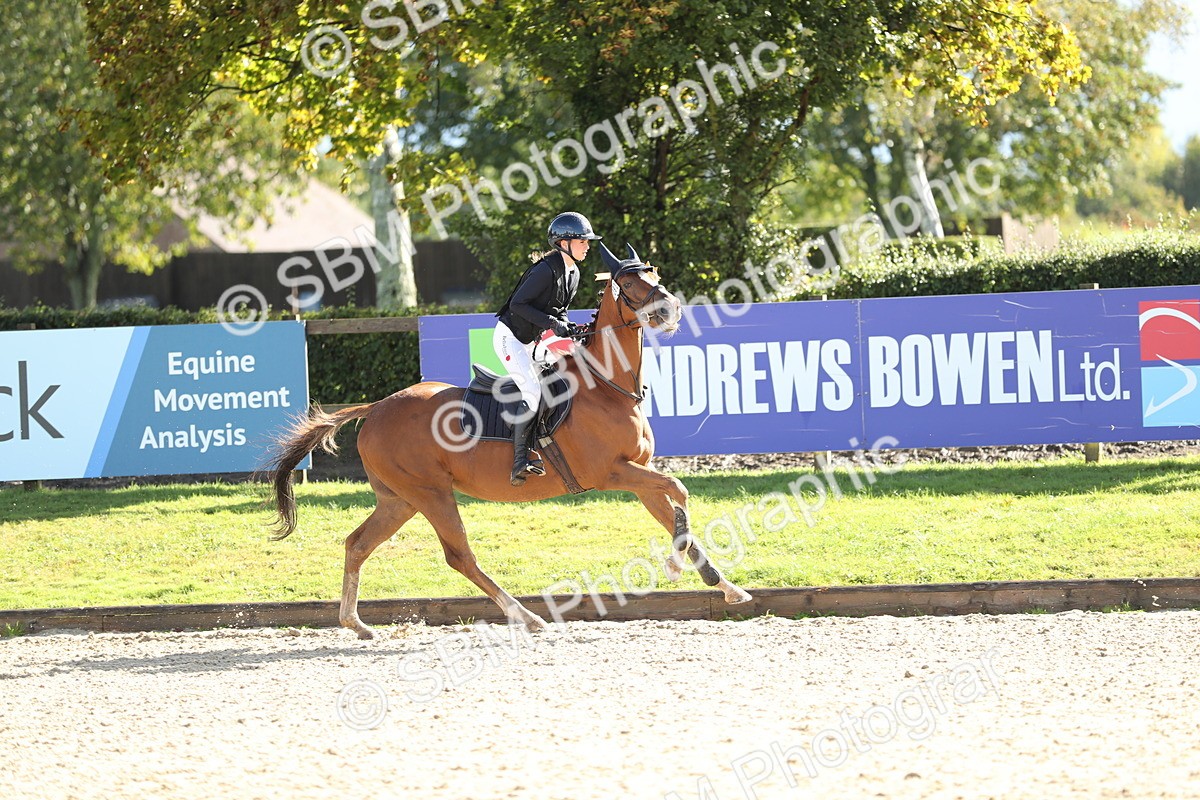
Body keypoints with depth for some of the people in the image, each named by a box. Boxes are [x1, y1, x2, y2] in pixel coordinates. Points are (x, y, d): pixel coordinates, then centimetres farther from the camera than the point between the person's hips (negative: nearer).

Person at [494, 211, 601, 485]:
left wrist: (568, 327, -5)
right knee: (532, 392, -20)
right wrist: (552, 324, -26)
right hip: (510, 337, -10)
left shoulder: (573, 274, 6)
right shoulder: (546, 270, -22)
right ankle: (519, 463, -21)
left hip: (531, 341, 10)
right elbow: (518, 304, -23)